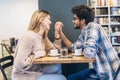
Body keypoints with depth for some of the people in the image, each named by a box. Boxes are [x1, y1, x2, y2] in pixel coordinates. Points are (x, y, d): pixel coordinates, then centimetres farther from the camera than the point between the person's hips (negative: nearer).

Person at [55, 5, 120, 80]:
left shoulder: (92, 26, -19)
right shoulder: (84, 33, 8)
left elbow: (89, 52, -32)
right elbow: (73, 48, 17)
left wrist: (84, 51, -8)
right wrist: (60, 32, 12)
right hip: (101, 71, 9)